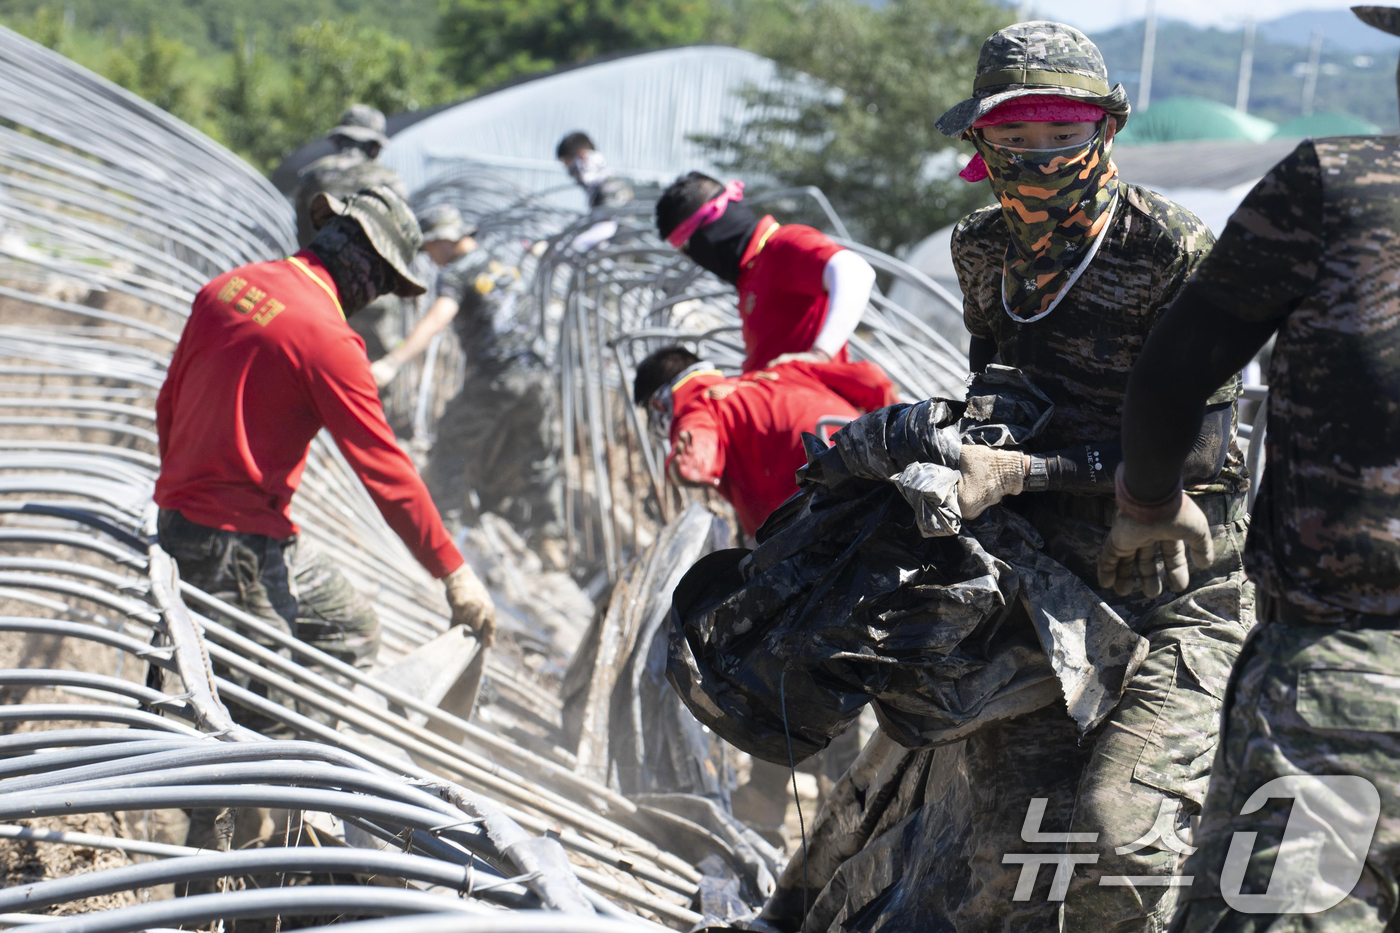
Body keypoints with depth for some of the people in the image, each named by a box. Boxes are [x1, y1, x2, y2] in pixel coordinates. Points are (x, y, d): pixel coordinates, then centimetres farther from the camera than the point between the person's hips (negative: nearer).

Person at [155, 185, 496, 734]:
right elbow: (384, 468, -15)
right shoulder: (327, 338, -17)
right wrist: (453, 571, -8)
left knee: (349, 627, 19)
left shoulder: (227, 288, 7)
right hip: (241, 543, -9)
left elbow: (169, 406, 19)